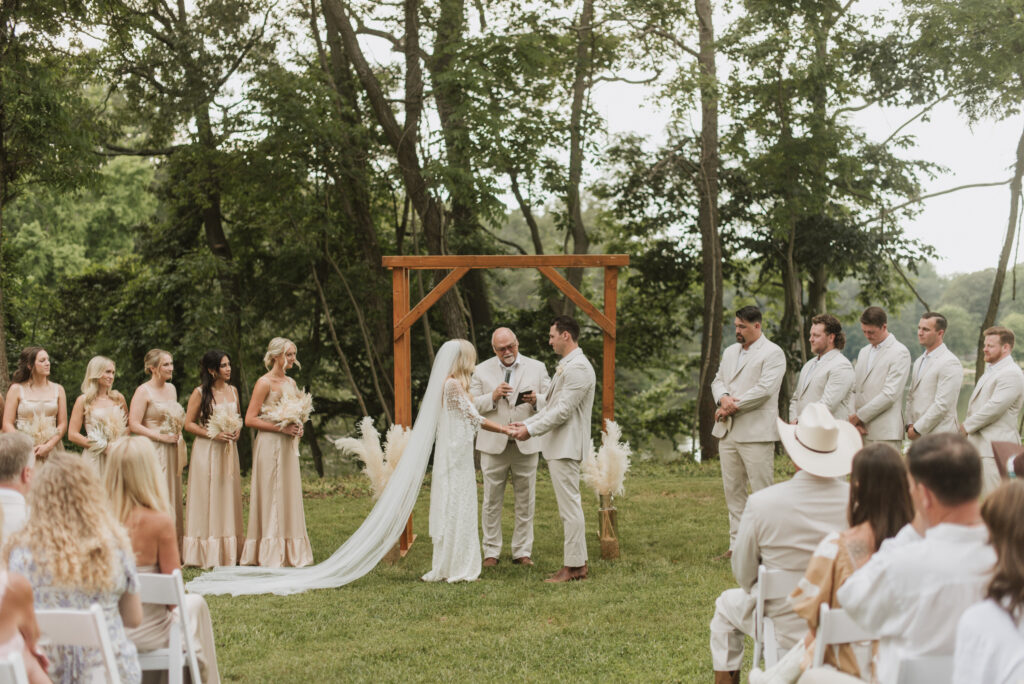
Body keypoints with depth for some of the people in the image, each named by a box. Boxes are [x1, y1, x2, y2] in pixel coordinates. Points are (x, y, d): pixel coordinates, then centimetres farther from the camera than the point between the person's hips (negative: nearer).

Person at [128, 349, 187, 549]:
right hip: (153, 451, -8)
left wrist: (178, 437, 12)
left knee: (173, 498, 8)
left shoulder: (171, 388, 14)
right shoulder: (143, 392, -8)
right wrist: (161, 437, -16)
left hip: (171, 452, 8)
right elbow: (134, 425, -14)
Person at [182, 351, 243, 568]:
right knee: (207, 500, -4)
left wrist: (237, 430, 0)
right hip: (206, 450, -5)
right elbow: (189, 423, -6)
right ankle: (206, 554, 0)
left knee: (228, 498, 6)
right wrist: (212, 434, -17)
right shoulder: (200, 393, -6)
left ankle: (228, 553, 12)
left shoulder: (233, 391, 10)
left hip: (228, 450, 5)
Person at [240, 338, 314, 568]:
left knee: (289, 495, 8)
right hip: (269, 445, -8)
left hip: (288, 446, 8)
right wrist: (281, 428, -18)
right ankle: (268, 555, -1)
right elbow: (250, 419, -14)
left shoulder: (291, 382, 14)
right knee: (271, 495, -5)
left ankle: (288, 553, 14)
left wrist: (297, 428, 4)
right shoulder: (265, 383, -8)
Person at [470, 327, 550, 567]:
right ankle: (491, 552, 11)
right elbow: (471, 405, 2)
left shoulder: (536, 368, 8)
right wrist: (493, 397, -15)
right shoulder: (482, 371, 6)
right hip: (493, 445, 0)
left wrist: (536, 400, -16)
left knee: (525, 501, 5)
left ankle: (522, 552, 13)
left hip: (527, 444, 1)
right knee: (492, 502, 3)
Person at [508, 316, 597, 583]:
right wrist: (527, 422, 13)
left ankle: (573, 567, -4)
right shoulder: (566, 366, 19)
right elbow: (551, 406, 23)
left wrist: (531, 430, -15)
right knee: (570, 507, 13)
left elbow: (563, 410, -20)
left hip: (566, 447, -11)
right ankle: (578, 563, 18)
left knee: (570, 506, -7)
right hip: (558, 447, 11)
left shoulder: (578, 368, -16)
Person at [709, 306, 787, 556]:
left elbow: (765, 389, -15)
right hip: (728, 432, 7)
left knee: (761, 491, -4)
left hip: (756, 433, -7)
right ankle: (737, 543, 15)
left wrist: (733, 406, -12)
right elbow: (718, 380, 16)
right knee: (733, 490, 9)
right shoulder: (730, 352, 19)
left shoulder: (772, 353, -5)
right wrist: (723, 397, -7)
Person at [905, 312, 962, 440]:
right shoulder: (919, 361, 19)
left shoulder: (950, 363, -9)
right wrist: (910, 425, 6)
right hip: (918, 436, 7)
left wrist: (917, 429, -12)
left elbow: (942, 405, -15)